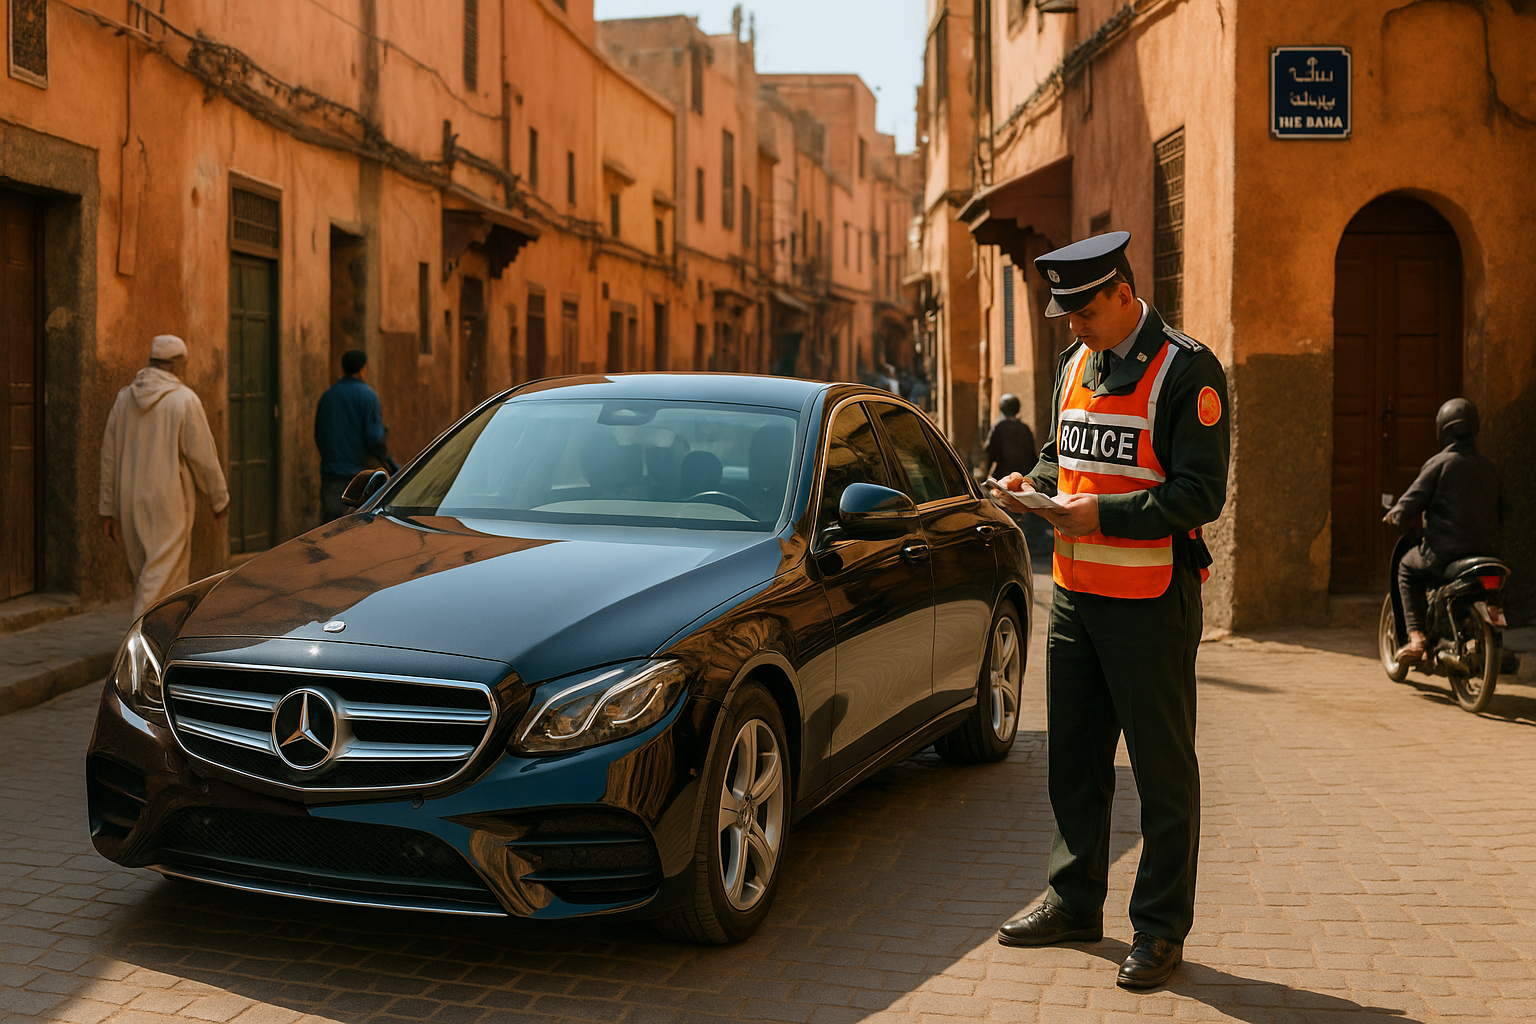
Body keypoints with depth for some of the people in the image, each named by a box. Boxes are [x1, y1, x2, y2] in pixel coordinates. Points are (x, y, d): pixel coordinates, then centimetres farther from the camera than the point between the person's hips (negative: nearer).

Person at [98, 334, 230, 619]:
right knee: (162, 577, -4)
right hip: (168, 501, -6)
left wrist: (109, 509, 15)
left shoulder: (124, 397, 7)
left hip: (130, 502, 7)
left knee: (145, 574, 16)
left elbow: (109, 456, 10)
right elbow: (202, 455, -9)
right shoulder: (184, 399, -10)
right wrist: (219, 498, 5)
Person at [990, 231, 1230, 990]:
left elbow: (1201, 494, -16)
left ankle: (1161, 927, 14)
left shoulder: (1186, 371, -11)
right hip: (1073, 592, 7)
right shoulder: (1074, 366, 12)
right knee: (1072, 758, 15)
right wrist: (1034, 484, 3)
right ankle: (1076, 901, 29)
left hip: (1150, 600, -7)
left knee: (1163, 770, 3)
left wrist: (1105, 515, -23)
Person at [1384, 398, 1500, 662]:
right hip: (1485, 549, 6)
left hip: (1445, 549, -6)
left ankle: (1416, 638, 6)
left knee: (1407, 568, 19)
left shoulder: (1439, 463, -10)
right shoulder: (1487, 466, 10)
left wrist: (1395, 515, 11)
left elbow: (1411, 503, -10)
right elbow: (1495, 509, 17)